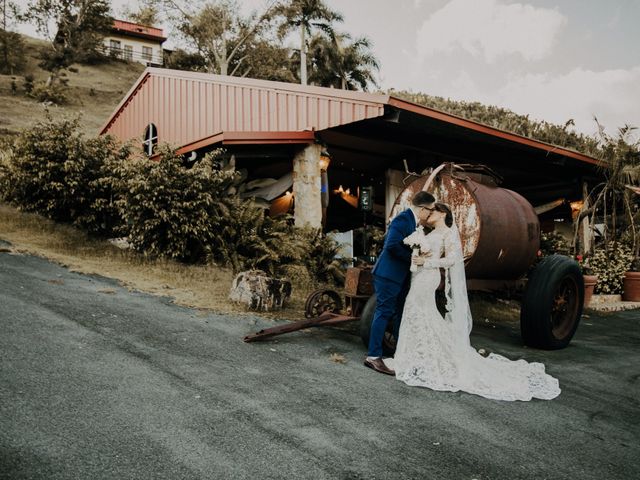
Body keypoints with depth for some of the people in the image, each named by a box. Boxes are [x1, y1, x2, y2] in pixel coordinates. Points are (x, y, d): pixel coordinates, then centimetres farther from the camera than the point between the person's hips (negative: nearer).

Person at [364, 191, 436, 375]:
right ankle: (373, 356, 1)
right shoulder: (403, 219, -17)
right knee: (384, 313, -6)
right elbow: (392, 245, -26)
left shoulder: (412, 221, 13)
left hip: (400, 276, 10)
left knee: (400, 314, 15)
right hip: (388, 275, -10)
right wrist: (411, 258, -17)